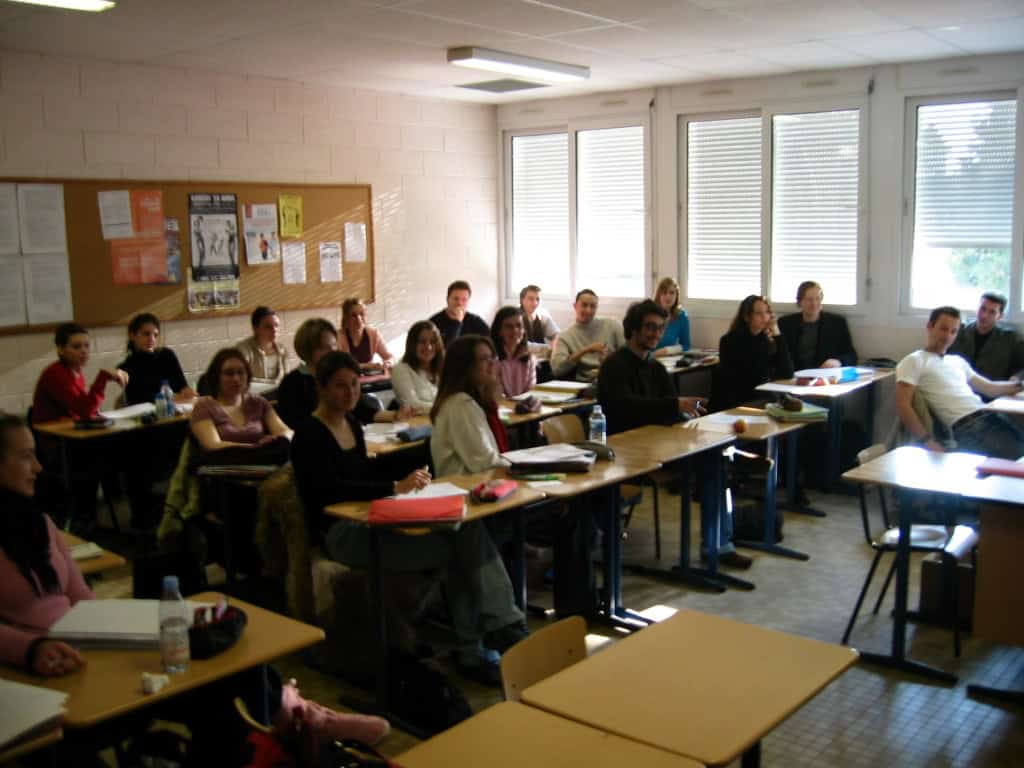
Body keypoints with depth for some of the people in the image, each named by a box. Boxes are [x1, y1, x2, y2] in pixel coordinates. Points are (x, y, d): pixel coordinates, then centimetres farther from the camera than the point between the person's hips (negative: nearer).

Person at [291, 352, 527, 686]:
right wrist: (396, 487, -29)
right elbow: (334, 489, -22)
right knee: (457, 548, -24)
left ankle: (503, 624, -18)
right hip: (340, 531, -8)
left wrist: (408, 479, 2)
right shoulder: (309, 436, -10)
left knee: (468, 527, -18)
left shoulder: (352, 423, 16)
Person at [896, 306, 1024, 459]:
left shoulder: (958, 361, 28)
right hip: (966, 426, -7)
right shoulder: (913, 361, 4)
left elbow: (989, 387, 34)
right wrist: (928, 441, -18)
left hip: (990, 416, 8)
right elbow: (904, 406, -7)